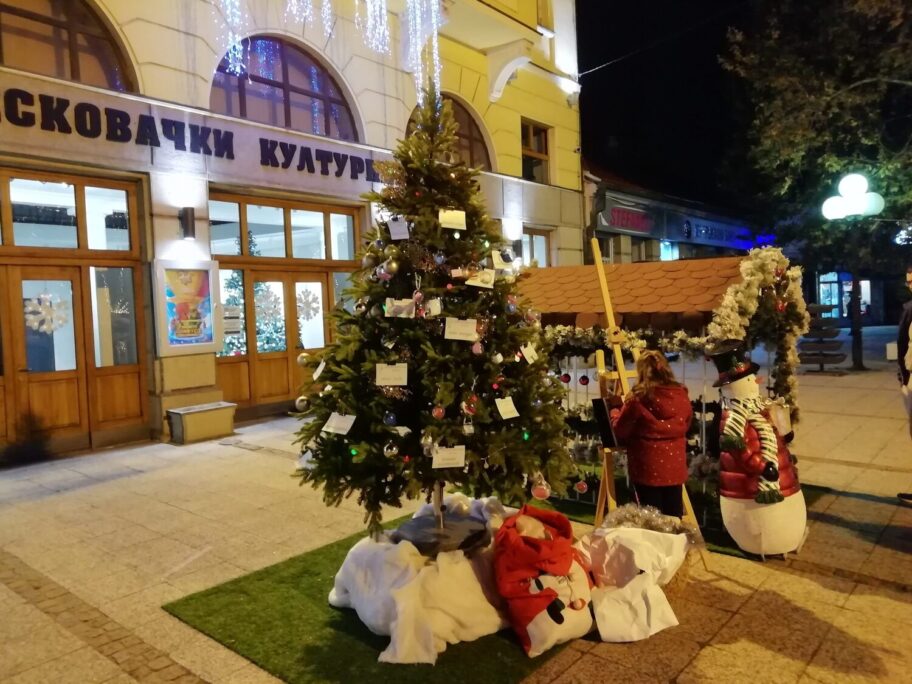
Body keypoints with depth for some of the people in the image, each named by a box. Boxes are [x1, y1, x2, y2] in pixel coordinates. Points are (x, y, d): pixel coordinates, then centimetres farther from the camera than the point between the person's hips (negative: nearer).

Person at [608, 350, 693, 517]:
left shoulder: (638, 398, -15)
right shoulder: (682, 395, -1)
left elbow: (619, 431, -7)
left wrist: (616, 409, 9)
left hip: (648, 468, -4)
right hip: (675, 467, 4)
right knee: (674, 516, 15)